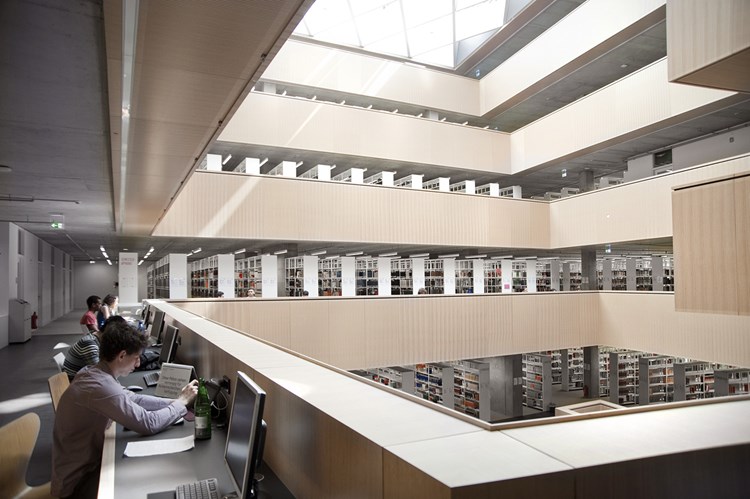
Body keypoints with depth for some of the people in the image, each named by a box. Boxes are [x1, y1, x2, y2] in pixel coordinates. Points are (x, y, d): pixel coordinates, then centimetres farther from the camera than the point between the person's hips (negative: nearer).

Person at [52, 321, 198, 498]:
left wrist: (174, 402, 0)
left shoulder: (92, 373, -1)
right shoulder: (101, 386, -32)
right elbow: (149, 424, -28)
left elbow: (133, 399, 10)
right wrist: (182, 401, -13)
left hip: (84, 463, 8)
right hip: (77, 481, -8)